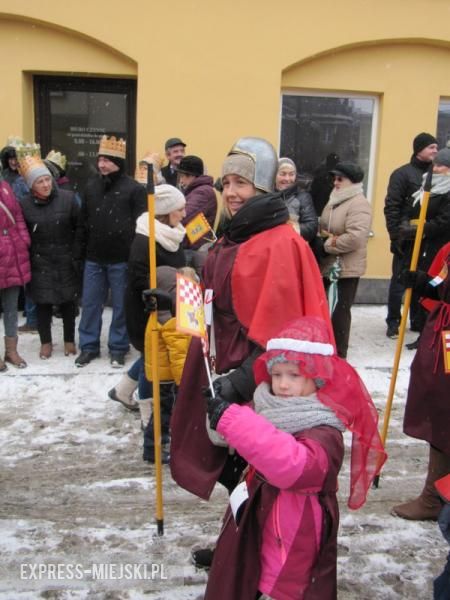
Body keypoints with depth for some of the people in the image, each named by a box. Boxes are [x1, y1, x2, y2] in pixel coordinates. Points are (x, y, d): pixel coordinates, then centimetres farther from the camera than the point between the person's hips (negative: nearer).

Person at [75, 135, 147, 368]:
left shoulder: (134, 189, -8)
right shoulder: (91, 186, 9)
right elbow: (83, 220, 15)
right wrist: (83, 249, 12)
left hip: (122, 258, -5)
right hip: (94, 257, 5)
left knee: (121, 305, 6)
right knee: (90, 303, 10)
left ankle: (118, 347, 19)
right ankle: (88, 346, 22)